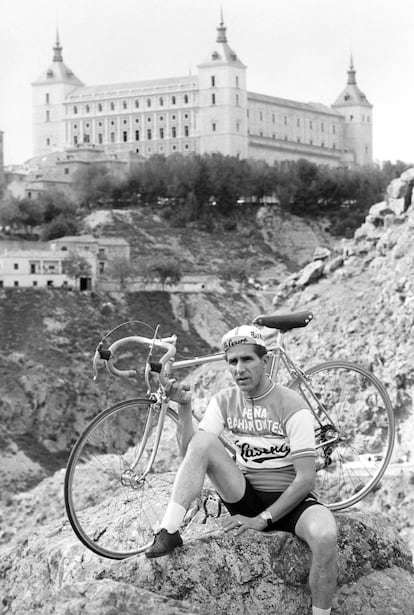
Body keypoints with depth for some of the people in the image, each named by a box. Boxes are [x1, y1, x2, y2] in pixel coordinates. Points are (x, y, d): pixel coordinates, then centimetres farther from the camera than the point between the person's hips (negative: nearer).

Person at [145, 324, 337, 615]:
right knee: (203, 441, -20)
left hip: (289, 501, -4)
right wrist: (185, 407, -19)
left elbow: (306, 477, -17)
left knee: (325, 535, -37)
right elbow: (190, 453, -6)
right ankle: (169, 533, -21)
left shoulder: (291, 405, -13)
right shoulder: (225, 401, 2)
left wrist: (262, 519, -20)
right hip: (245, 497, 4)